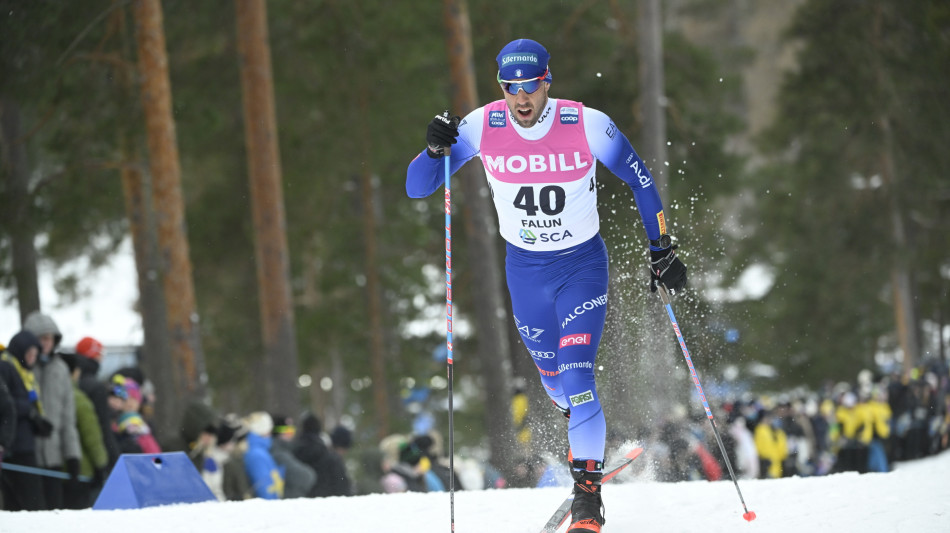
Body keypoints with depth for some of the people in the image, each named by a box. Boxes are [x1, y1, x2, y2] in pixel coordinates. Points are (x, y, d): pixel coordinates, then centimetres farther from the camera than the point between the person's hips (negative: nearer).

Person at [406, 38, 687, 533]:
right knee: (552, 376, 15)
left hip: (582, 265, -3)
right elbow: (417, 187, -11)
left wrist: (661, 251, -4)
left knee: (576, 374, -16)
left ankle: (588, 493, -7)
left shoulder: (586, 125, -19)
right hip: (525, 269, 3)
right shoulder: (483, 126, -14)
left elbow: (640, 180, -5)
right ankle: (588, 430, 49)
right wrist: (435, 149, -32)